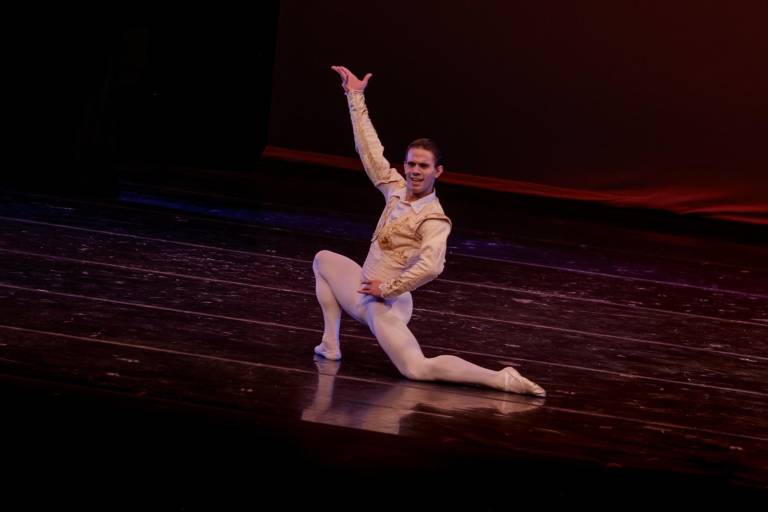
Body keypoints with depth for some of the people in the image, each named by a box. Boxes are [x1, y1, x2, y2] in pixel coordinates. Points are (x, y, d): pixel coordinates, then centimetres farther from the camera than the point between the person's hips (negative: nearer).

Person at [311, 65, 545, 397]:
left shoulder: (434, 219, -22)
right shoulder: (397, 189, 1)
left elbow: (431, 267, -39)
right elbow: (369, 148, 7)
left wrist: (387, 288, -28)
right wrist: (355, 96, 7)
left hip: (385, 304, -8)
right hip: (366, 292, 8)